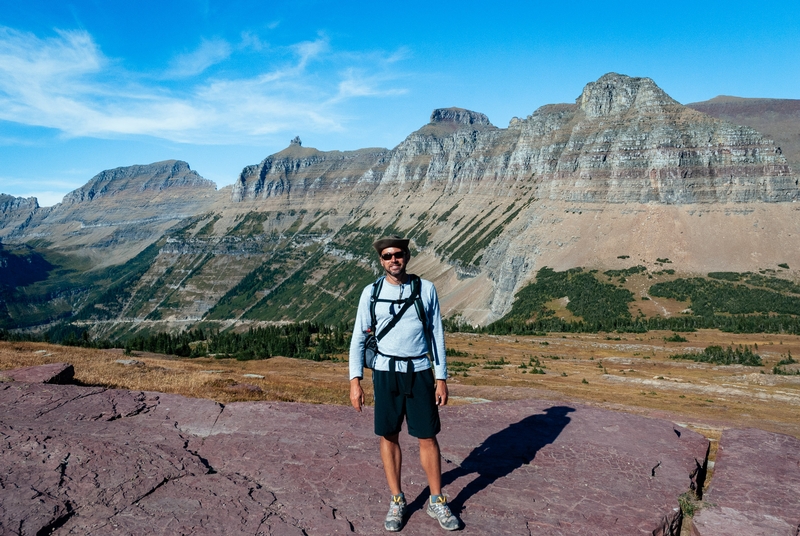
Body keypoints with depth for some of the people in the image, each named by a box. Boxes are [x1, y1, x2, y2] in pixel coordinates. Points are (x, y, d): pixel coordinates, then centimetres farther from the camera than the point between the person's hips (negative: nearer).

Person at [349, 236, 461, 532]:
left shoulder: (426, 289, 1)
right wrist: (355, 380, -4)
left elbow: (436, 334, 4)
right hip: (386, 373, 0)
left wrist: (441, 377, 1)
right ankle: (396, 502, 24)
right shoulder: (371, 292, 1)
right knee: (389, 437, 8)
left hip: (420, 372, 0)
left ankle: (437, 502, 22)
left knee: (428, 437, 5)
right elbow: (358, 337, 3)